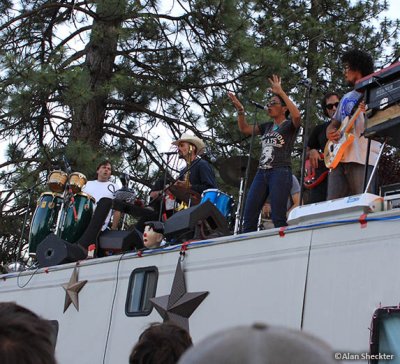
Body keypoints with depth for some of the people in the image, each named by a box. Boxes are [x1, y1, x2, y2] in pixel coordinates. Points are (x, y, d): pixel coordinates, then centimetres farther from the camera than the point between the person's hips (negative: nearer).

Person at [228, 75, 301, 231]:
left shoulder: (290, 125, 3)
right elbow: (244, 129, 24)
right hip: (261, 172, 7)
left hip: (281, 173, -7)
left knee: (278, 218, -13)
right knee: (248, 217, -1)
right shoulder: (267, 126, 23)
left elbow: (296, 115, -19)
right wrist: (240, 109, 10)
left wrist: (281, 93, -19)